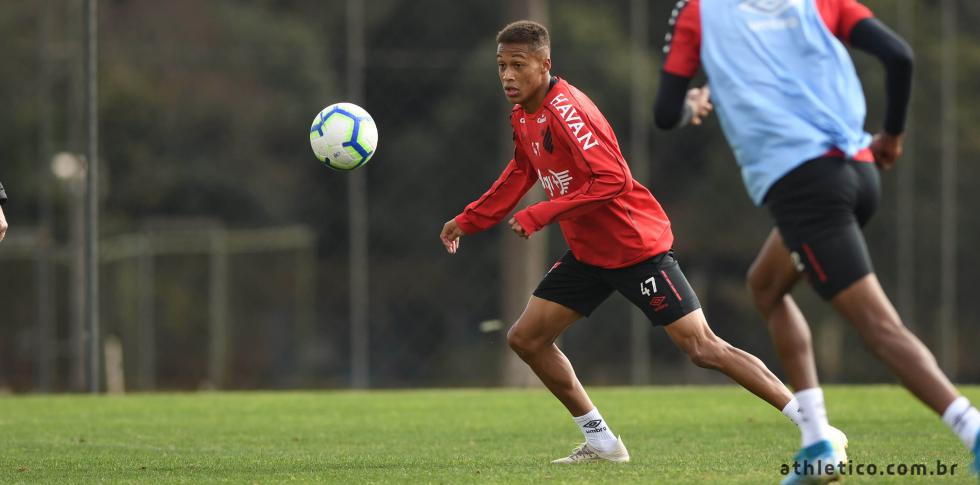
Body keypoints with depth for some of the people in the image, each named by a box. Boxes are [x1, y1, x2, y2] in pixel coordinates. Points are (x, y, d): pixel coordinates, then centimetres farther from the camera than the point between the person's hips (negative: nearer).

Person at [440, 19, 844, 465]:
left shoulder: (565, 109, -22)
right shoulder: (523, 116, 7)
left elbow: (613, 181, -29)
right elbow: (520, 175, 26)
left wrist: (540, 215, -28)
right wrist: (469, 220, 25)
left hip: (637, 247, -9)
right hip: (588, 253, 9)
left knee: (703, 348, -13)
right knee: (525, 339, 7)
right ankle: (601, 441, 17)